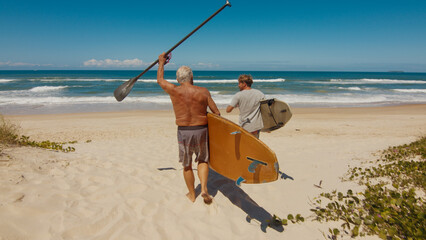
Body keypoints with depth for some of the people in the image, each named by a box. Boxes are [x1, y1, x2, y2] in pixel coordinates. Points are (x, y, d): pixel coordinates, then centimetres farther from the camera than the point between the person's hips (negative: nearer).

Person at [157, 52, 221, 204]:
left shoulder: (174, 90, -5)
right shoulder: (203, 92, -4)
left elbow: (160, 80, 15)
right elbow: (216, 113, -1)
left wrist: (161, 63, 30)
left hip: (183, 132, 0)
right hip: (201, 130, 0)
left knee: (187, 165, 17)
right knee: (203, 160, 22)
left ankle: (192, 195, 30)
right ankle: (204, 188, 6)